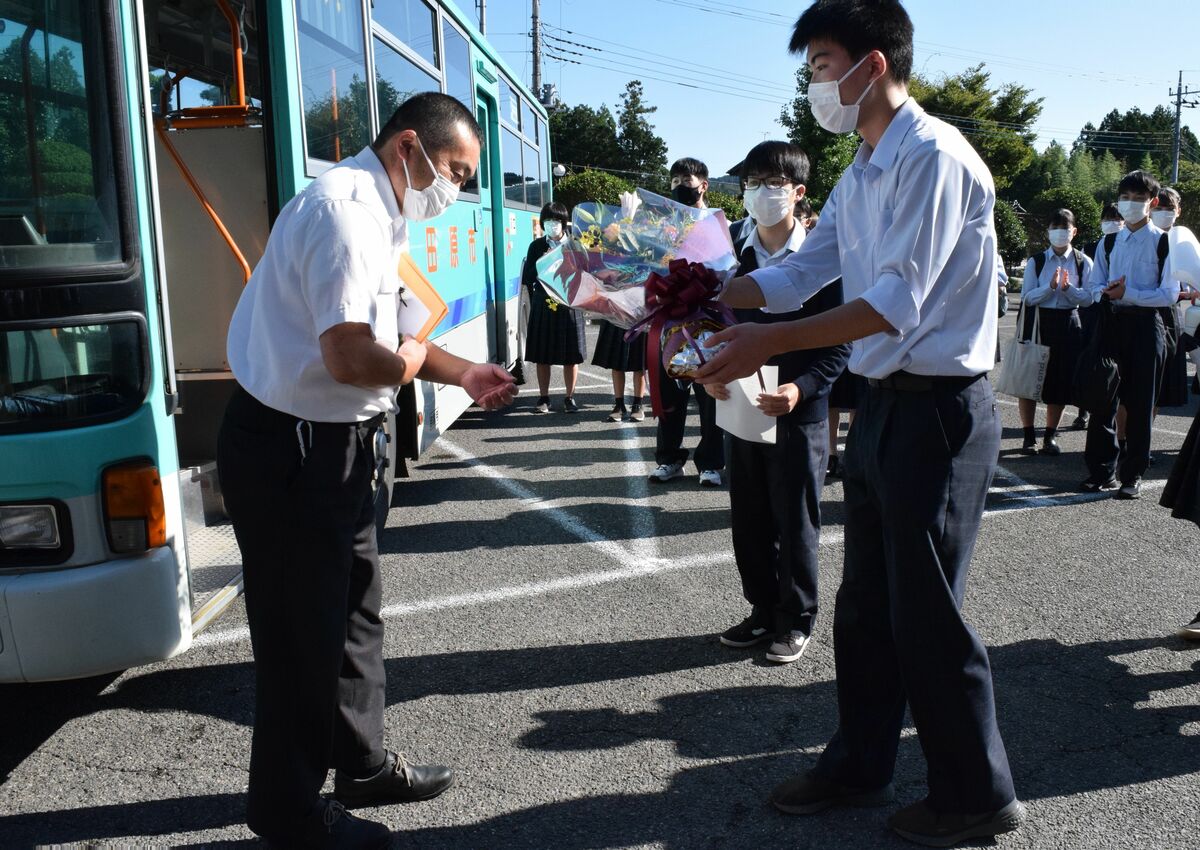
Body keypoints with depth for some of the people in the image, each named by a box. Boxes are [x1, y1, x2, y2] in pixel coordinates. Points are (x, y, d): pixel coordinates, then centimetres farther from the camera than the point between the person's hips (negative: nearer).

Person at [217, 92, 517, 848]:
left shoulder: (376, 215, 11)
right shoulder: (345, 211, -23)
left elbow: (381, 336, 17)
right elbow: (351, 356, -32)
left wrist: (464, 373, 7)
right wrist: (410, 363, -11)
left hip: (335, 444, 10)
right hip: (292, 450, -10)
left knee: (354, 612, 21)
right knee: (301, 634, 5)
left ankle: (362, 764, 40)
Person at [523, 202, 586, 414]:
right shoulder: (537, 246, 7)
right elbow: (528, 277, 5)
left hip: (568, 304, -1)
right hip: (542, 305, 1)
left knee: (571, 354, 2)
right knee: (542, 354, 4)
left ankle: (570, 398, 12)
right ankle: (543, 398, 14)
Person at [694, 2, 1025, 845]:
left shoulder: (934, 156, -16)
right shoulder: (859, 176, 13)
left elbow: (897, 302, -22)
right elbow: (799, 274, 14)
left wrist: (771, 344, -23)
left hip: (938, 410, -9)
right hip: (881, 405, 9)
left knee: (927, 614, 2)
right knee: (864, 607, 17)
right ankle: (859, 765, 34)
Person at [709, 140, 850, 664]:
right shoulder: (732, 257, 6)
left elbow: (839, 344, -10)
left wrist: (801, 389, -23)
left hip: (797, 412, -5)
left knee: (795, 522, 6)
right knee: (749, 521, 13)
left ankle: (797, 620, 22)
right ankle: (762, 610, 29)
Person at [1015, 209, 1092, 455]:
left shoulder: (1083, 262, 3)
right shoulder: (1036, 261, 2)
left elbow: (1088, 298, -3)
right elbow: (1027, 297, -4)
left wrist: (1068, 287, -19)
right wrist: (1050, 287, -19)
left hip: (1068, 324, 1)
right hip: (1038, 323, 0)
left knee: (1061, 381, 4)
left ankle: (1050, 436, 18)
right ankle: (1029, 435, 12)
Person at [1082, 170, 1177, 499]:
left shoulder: (1164, 243, -2)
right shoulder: (1109, 243, 13)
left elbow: (1170, 294, -8)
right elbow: (1095, 286, 14)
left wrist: (1128, 293, -18)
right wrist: (1106, 292, -9)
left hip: (1145, 325, -4)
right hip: (1112, 323, 4)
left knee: (1140, 404, 1)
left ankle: (1132, 476, 10)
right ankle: (1102, 471, 14)